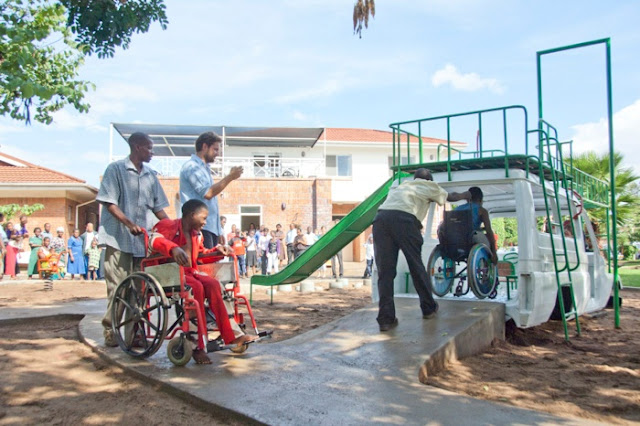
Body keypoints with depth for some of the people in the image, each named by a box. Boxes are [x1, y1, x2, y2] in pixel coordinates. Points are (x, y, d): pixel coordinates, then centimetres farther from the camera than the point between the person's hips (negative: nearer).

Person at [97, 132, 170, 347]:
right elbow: (109, 203, -8)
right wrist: (129, 223, -21)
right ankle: (111, 330, 9)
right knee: (117, 287, -2)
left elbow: (157, 206, 16)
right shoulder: (116, 169, -2)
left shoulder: (150, 176, 14)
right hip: (119, 239, -5)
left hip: (142, 240, 5)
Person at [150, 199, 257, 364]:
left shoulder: (196, 234, 19)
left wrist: (217, 249, 14)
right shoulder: (169, 225, -6)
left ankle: (231, 335, -23)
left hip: (190, 272, 7)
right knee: (196, 287, -35)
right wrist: (173, 248, -45)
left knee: (213, 284, -23)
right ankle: (198, 345, -32)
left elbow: (202, 253, 34)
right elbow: (155, 239, -26)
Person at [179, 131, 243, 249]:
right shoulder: (192, 166, -8)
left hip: (211, 227, 9)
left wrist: (220, 229, 20)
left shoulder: (204, 168, 21)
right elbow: (208, 193, -20)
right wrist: (230, 177, -12)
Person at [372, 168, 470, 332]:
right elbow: (450, 197, 43)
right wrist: (465, 195, 65)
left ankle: (386, 318, 1)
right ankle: (428, 308, 28)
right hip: (404, 219, -4)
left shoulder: (402, 186, 38)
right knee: (416, 265, 12)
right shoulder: (428, 186, 27)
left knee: (385, 271, 4)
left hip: (381, 218, 4)